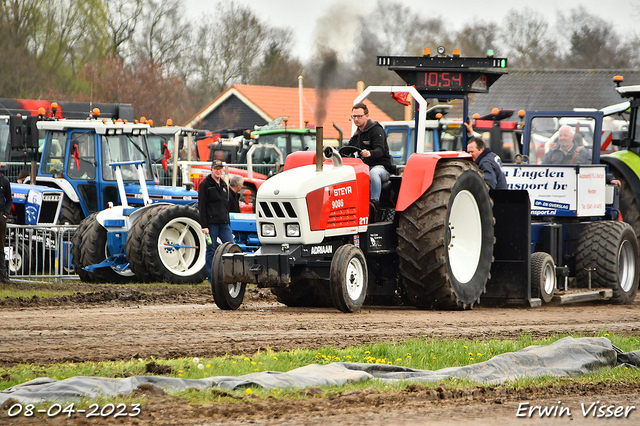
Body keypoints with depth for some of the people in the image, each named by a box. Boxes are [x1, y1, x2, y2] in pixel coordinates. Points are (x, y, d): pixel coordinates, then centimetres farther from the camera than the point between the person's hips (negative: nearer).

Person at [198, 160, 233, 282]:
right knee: (211, 250, -1)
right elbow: (202, 206, -8)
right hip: (211, 223, -6)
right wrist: (204, 225, -14)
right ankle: (211, 278, 3)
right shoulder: (205, 185, -3)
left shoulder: (223, 185, 17)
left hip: (224, 222, 6)